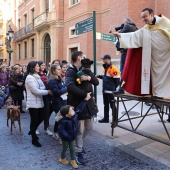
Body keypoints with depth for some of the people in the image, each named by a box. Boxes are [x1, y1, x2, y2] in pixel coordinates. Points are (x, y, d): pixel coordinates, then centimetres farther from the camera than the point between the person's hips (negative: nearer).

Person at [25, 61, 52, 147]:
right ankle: (34, 139, 19)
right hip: (33, 103, -8)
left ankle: (32, 131, 40)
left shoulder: (37, 76, 12)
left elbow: (42, 87, 8)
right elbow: (36, 91, -21)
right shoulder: (30, 77, -16)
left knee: (40, 118, 16)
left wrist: (46, 89, -15)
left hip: (39, 102, 8)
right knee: (34, 120, 3)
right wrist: (48, 92, -14)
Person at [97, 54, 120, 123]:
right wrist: (99, 76, 8)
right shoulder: (105, 68, 11)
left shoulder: (113, 68, -16)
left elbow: (117, 80, -15)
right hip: (105, 90, 9)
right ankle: (106, 118, 27)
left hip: (110, 90, -9)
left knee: (112, 105, 1)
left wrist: (113, 88, -5)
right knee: (106, 104, 16)